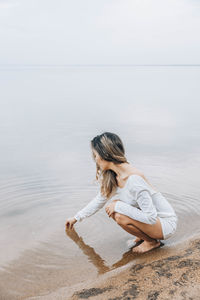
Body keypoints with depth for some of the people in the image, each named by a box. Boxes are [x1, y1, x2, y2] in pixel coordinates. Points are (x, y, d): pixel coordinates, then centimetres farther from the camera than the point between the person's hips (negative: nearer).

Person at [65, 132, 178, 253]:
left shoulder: (134, 179, -31)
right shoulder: (110, 176, -3)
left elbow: (151, 217, -30)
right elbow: (99, 200, 14)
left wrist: (118, 206, -26)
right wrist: (76, 218, 22)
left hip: (167, 223, -8)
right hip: (150, 217, 8)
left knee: (121, 216, -26)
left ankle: (152, 241, -2)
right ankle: (145, 235, 12)